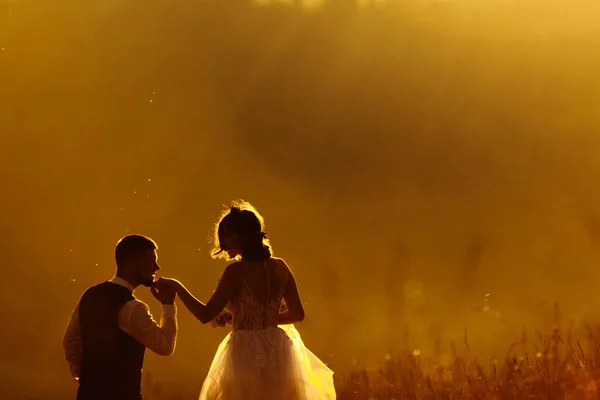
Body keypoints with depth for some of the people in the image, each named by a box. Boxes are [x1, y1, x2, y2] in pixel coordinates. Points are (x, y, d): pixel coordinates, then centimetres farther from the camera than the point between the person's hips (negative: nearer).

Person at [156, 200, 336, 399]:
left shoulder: (236, 271, -14)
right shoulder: (280, 267, 3)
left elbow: (206, 315, -15)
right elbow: (297, 313, 10)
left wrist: (177, 286, -8)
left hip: (246, 355, -6)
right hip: (277, 352, 6)